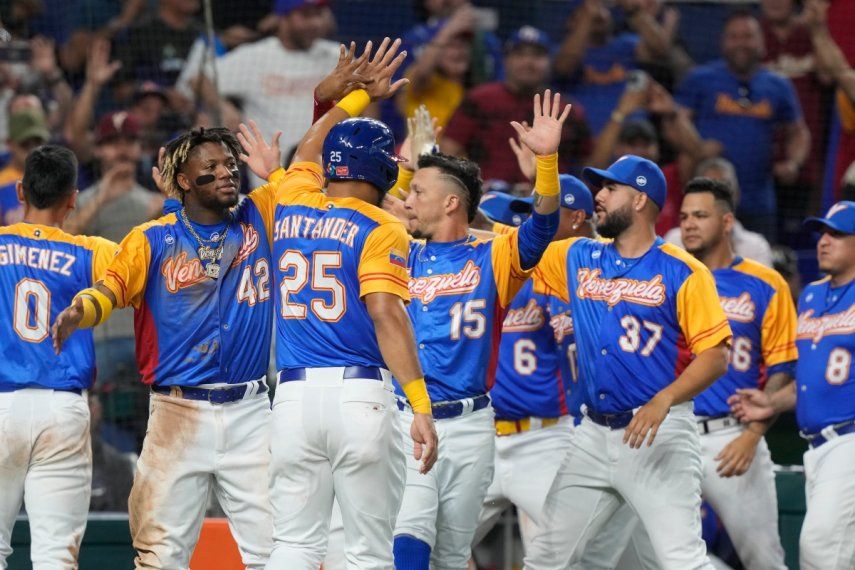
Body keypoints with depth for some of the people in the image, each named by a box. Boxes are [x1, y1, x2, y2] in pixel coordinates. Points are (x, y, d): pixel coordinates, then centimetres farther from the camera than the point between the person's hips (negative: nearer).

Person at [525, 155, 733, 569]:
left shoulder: (682, 272, -5)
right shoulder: (577, 258, 12)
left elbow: (716, 355, -11)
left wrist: (663, 400, -25)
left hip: (660, 436, -6)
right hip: (594, 435, 6)